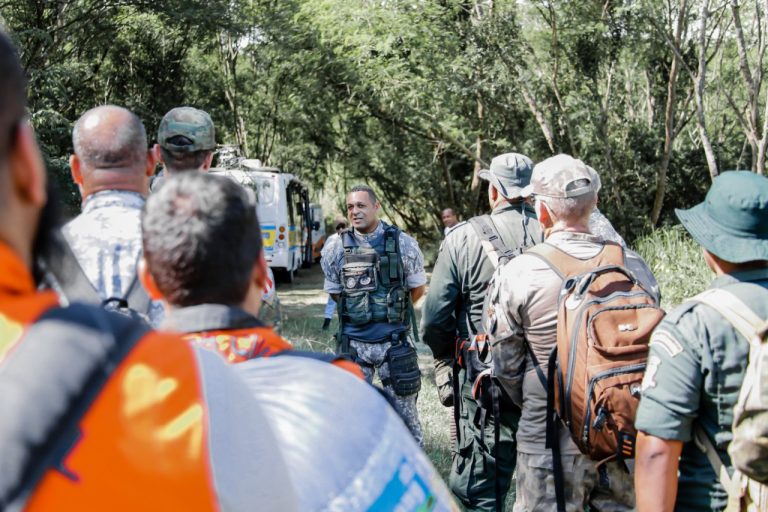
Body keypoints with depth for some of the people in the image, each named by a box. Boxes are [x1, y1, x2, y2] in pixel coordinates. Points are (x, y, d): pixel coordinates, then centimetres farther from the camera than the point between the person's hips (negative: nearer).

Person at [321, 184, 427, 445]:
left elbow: (417, 289, 9)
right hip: (353, 343, 1)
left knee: (405, 410, 6)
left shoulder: (402, 243, -3)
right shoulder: (336, 246, -1)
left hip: (395, 342, -1)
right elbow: (335, 292, 11)